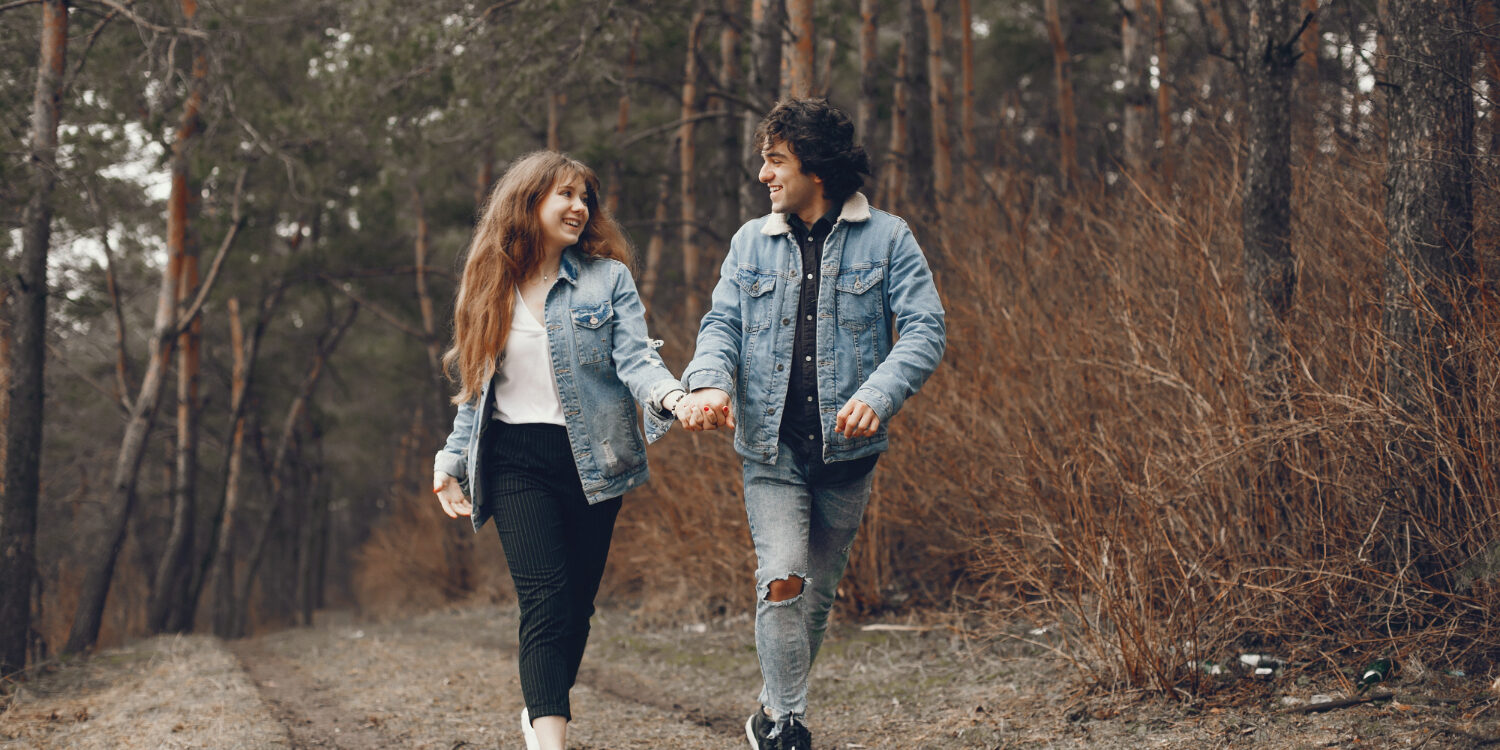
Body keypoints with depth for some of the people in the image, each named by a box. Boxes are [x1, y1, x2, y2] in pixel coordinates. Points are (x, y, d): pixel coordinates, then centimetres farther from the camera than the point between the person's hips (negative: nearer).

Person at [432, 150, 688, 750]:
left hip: (591, 459, 1)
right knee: (546, 602, -16)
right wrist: (451, 460, 9)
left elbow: (635, 358, -8)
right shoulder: (490, 287, 10)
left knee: (577, 603, 8)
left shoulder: (607, 278, 4)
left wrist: (670, 395, -29)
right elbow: (477, 388, 16)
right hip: (516, 460, -1)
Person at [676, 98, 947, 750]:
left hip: (845, 450, -1)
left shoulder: (886, 238, 0)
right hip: (771, 449, 1)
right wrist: (710, 381, -16)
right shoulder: (751, 243, 10)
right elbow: (722, 323, 6)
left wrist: (879, 394, -23)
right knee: (782, 582, -15)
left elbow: (925, 329, -6)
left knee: (818, 591, 10)